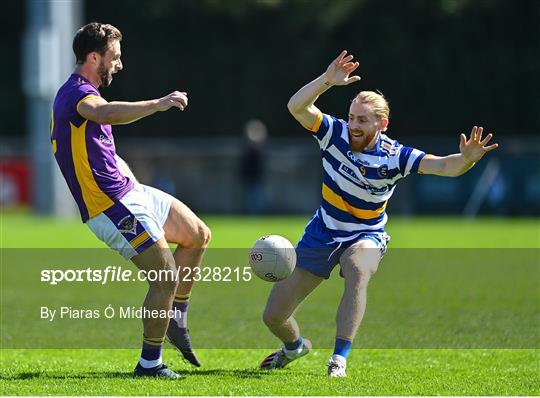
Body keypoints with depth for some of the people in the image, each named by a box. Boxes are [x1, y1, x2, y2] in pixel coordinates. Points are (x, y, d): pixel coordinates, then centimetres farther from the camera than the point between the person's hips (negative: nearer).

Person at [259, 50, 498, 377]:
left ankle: (340, 358, -34)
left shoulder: (394, 156, -20)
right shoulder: (335, 133, -16)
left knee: (358, 272, -42)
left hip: (365, 236, -2)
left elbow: (445, 166, -28)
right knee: (273, 316, 5)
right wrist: (327, 80, -42)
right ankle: (295, 346, 44)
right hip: (322, 235, 3)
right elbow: (297, 107, -29)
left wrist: (466, 159, -49)